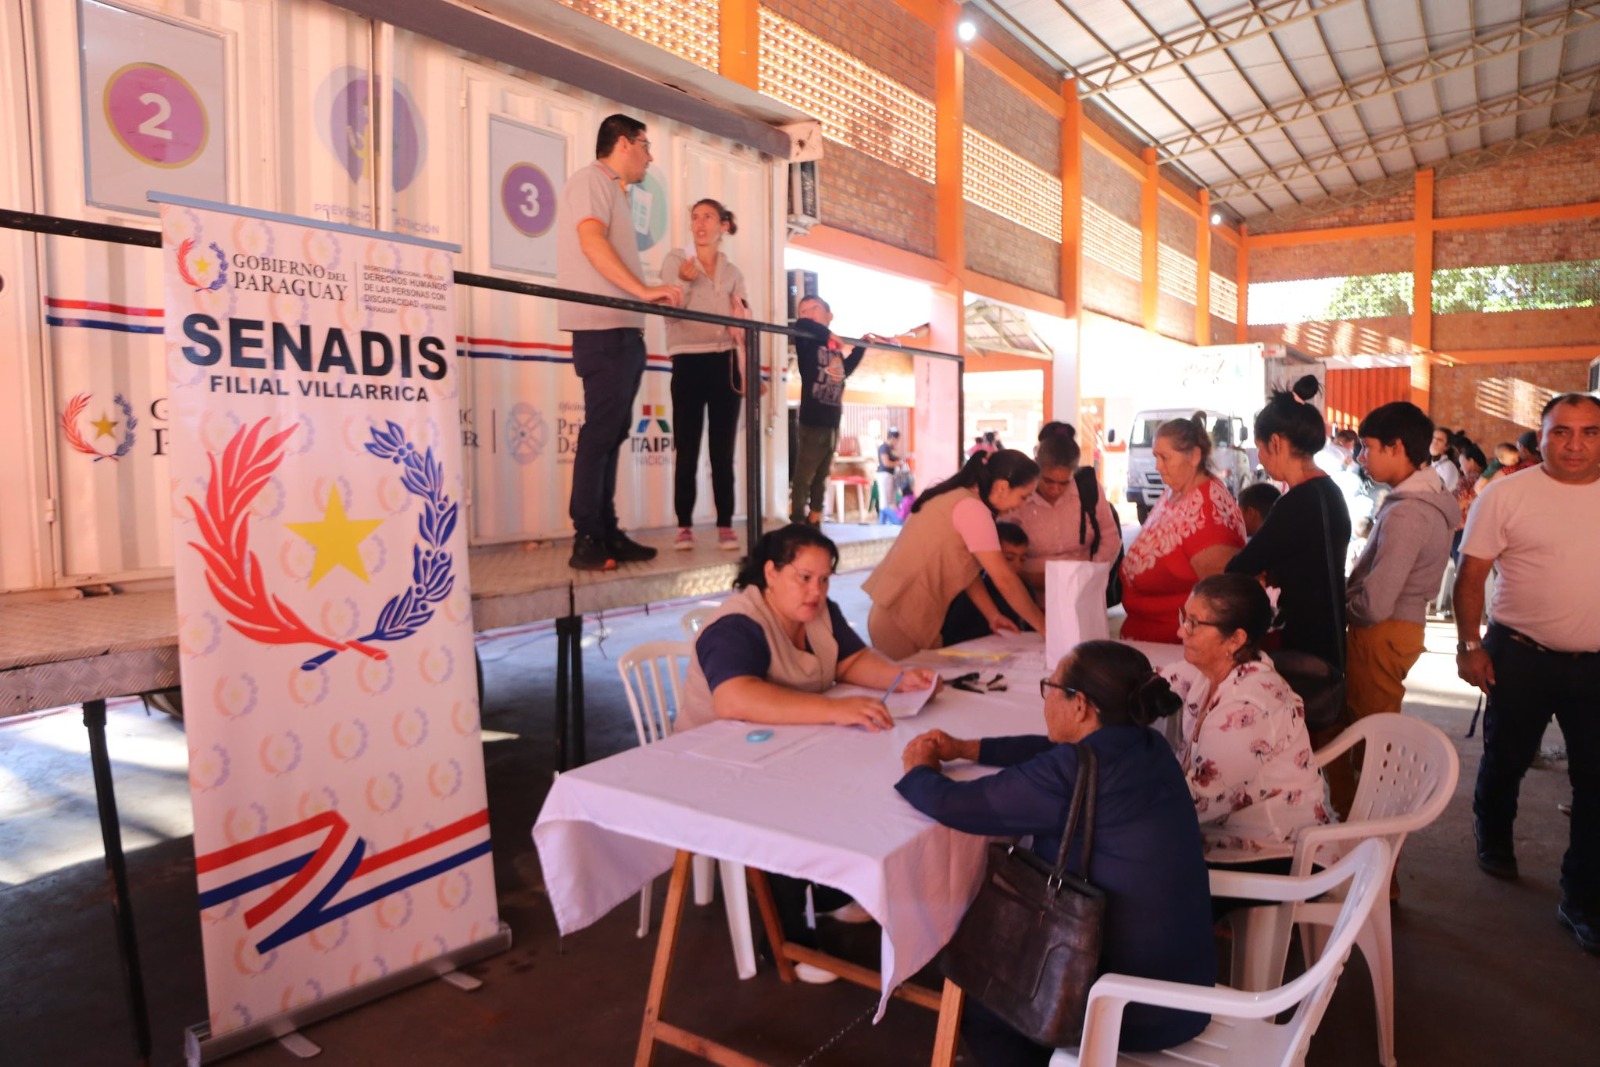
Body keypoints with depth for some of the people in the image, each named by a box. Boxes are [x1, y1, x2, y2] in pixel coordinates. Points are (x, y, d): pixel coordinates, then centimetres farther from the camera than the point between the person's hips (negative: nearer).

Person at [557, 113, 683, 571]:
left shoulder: (613, 191, 26)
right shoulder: (591, 179, -2)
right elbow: (591, 241, -17)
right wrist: (644, 290, -24)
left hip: (622, 330, 10)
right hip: (602, 328, -10)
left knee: (611, 432, 8)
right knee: (601, 431, -13)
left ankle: (606, 534, 12)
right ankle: (586, 541, -11)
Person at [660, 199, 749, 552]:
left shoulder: (733, 274, 13)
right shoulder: (675, 261, 7)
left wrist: (746, 371, -2)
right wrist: (683, 282, -20)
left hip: (724, 363, 2)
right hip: (688, 362, -2)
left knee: (722, 447, 2)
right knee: (686, 446, -3)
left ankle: (725, 525, 6)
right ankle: (684, 525, 2)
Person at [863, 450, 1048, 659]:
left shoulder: (957, 497, 10)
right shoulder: (972, 509, -18)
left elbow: (966, 569, 12)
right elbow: (1004, 579, -17)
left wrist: (993, 616, 6)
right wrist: (1043, 626, -8)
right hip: (903, 619, -9)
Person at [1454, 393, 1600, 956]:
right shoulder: (1507, 494, -8)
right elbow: (1471, 574, -7)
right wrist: (1468, 646, -13)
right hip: (1520, 656, -2)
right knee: (1505, 761, 15)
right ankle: (1493, 841, 43)